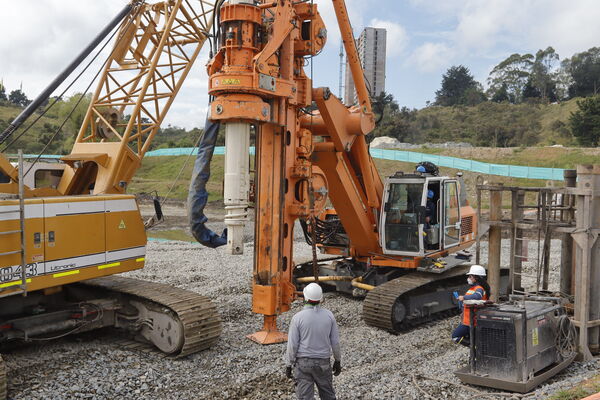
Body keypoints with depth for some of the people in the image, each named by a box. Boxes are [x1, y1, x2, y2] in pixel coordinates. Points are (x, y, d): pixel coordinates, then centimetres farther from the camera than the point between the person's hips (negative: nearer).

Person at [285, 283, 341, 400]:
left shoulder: (298, 318, -13)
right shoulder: (329, 315, -5)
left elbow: (292, 345, -11)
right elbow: (335, 342, 0)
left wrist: (288, 365, 0)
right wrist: (338, 361, 12)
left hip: (303, 362, -3)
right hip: (323, 362, 3)